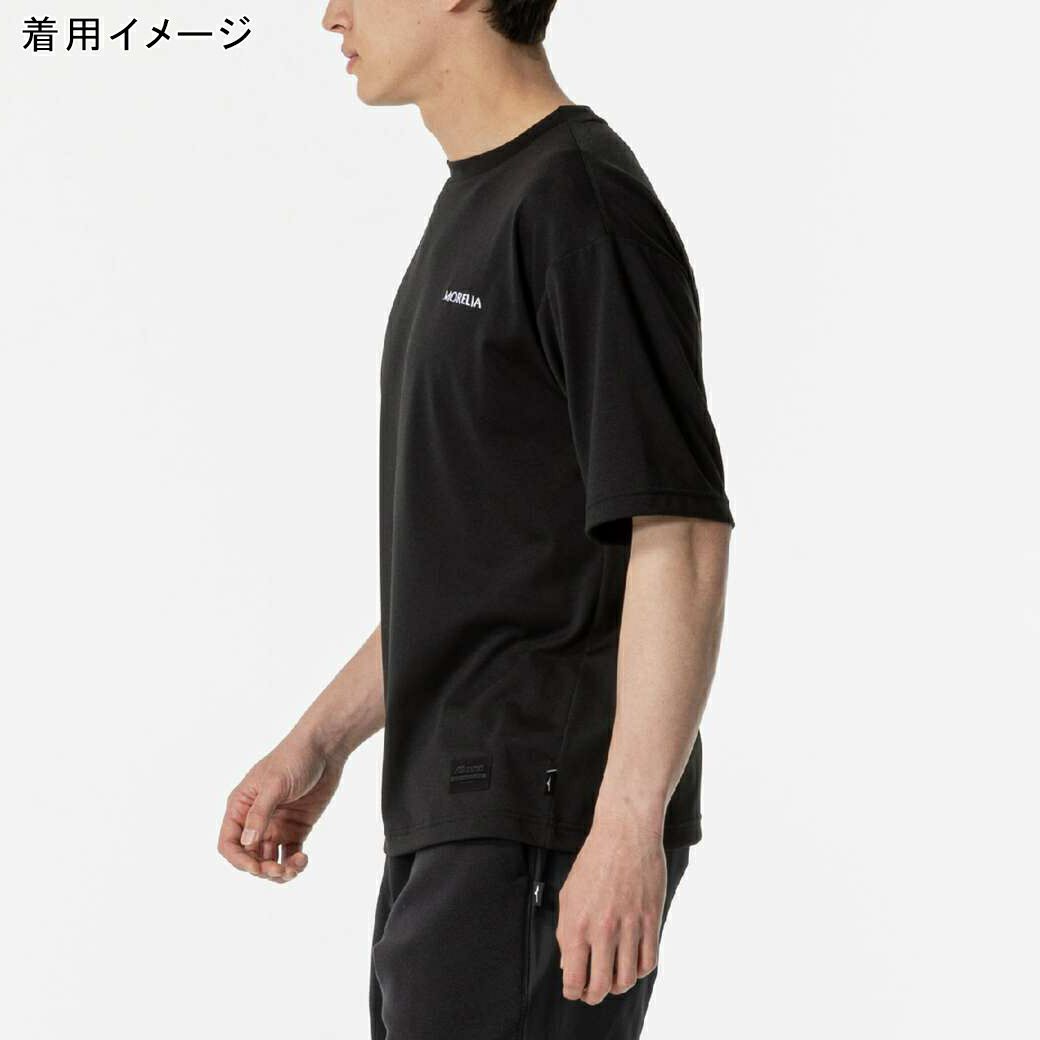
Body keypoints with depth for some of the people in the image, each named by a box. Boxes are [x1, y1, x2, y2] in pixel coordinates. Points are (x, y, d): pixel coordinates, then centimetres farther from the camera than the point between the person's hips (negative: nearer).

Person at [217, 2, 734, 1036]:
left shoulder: (583, 203, -13)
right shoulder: (473, 206, 17)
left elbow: (680, 538, -19)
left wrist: (629, 827, -24)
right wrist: (319, 741, 19)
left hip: (542, 821, -10)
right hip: (453, 813, 10)